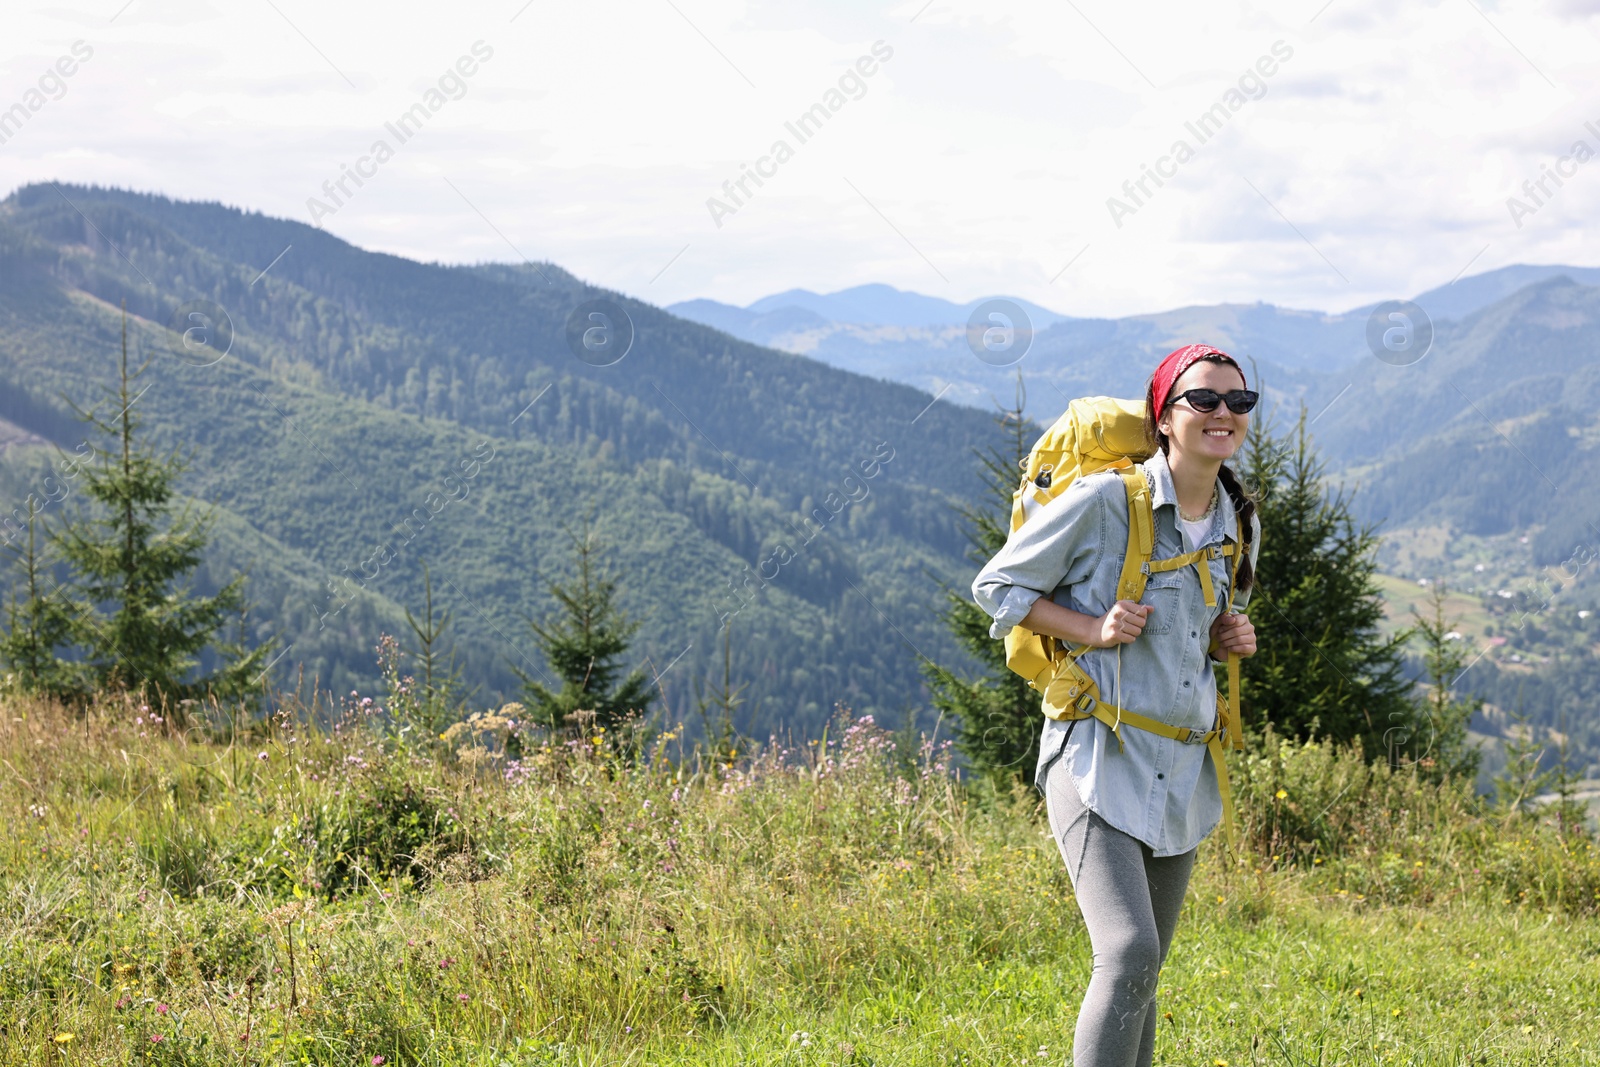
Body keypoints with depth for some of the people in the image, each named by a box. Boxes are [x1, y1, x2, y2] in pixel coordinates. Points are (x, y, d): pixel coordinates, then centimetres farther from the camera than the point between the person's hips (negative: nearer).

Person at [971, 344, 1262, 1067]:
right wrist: (1093, 629, -14)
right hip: (1098, 761, -7)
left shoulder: (1240, 525, 10)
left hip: (1182, 773, 7)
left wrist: (1232, 636, 5)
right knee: (1129, 953, -22)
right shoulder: (1106, 500, -10)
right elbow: (997, 586, -2)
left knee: (1140, 967, 12)